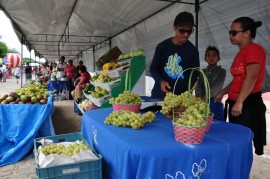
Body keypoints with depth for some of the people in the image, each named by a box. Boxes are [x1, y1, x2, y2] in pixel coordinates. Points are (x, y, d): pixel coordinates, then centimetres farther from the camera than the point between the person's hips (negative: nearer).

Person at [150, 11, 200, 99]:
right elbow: (153, 68, 3)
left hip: (181, 96, 0)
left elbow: (194, 74, 0)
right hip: (159, 94, 1)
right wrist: (161, 81, -16)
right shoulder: (162, 46, -1)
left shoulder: (192, 51, 0)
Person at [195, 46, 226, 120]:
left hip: (215, 103, -2)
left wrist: (205, 98, -22)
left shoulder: (222, 71, 3)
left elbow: (216, 87, -10)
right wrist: (199, 98, -19)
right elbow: (198, 86, 1)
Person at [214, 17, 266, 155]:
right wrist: (222, 92, 18)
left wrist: (239, 102, -24)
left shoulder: (254, 49, -10)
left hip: (248, 105, -9)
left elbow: (251, 77, -20)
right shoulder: (242, 52, 17)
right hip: (236, 103, 9)